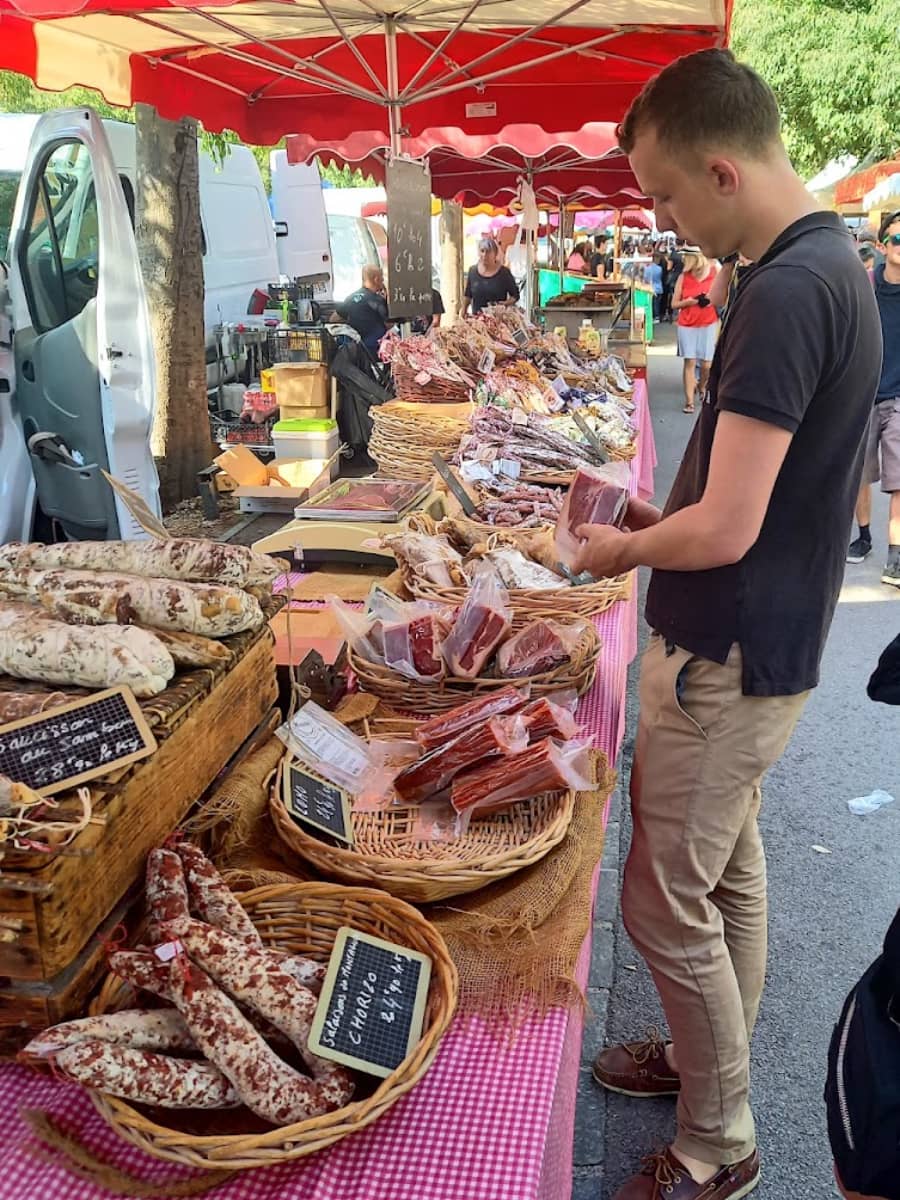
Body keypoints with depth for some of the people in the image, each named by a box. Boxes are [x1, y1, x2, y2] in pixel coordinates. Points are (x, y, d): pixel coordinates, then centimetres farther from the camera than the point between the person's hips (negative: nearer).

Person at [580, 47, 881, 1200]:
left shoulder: (786, 293, -24)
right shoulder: (828, 260, 9)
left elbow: (723, 531, -26)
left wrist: (620, 551, -8)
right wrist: (660, 522, 10)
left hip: (727, 656, -10)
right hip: (753, 642, 10)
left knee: (668, 904, 3)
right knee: (727, 871, 22)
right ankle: (713, 1060, 42)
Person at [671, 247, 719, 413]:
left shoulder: (714, 273, -2)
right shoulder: (683, 277, -1)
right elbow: (674, 304, 2)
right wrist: (688, 301, -15)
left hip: (708, 324, 0)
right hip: (687, 325, 0)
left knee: (706, 364, 2)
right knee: (689, 362, -5)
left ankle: (702, 388, 33)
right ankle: (689, 401, -2)